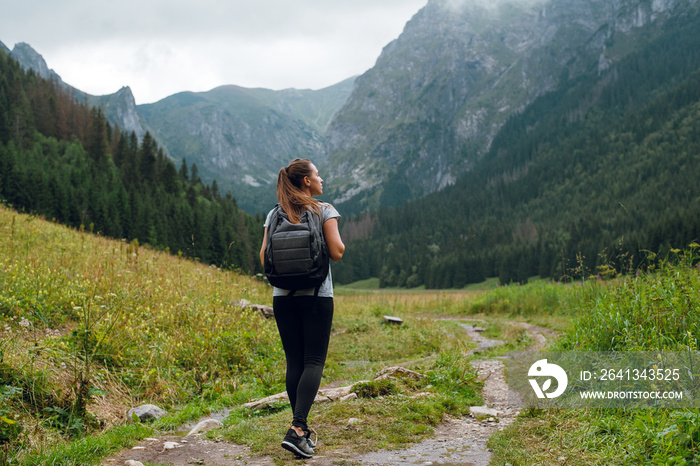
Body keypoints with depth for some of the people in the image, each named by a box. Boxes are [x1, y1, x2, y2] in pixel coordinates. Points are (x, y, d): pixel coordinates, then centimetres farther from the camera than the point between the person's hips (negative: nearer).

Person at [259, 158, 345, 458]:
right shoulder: (324, 211, -4)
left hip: (283, 296, 4)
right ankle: (297, 429, -16)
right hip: (317, 296, -4)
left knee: (294, 362, 9)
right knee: (314, 361, -3)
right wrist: (339, 240, 11)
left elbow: (264, 258, 5)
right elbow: (337, 252, -10)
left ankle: (302, 428, 15)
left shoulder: (274, 215, 7)